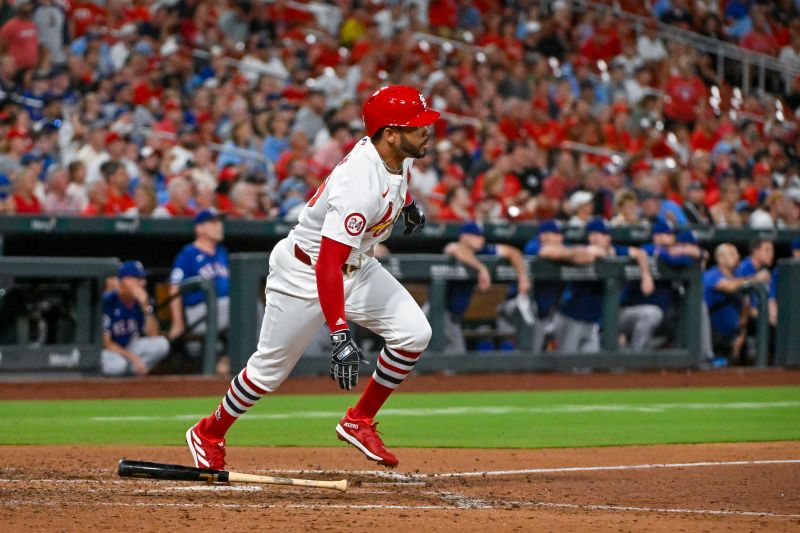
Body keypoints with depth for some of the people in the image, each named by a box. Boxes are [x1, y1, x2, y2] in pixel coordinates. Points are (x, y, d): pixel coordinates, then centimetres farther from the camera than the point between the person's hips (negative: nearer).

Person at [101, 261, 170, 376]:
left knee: (162, 344, -19)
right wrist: (133, 358, -26)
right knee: (118, 364, -39)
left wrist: (145, 306, -21)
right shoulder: (108, 302, -18)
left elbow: (153, 335, -11)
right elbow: (105, 342, -19)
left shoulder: (140, 301, -3)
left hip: (129, 347, 5)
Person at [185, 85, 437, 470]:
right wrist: (340, 335, -47)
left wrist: (407, 203, 31)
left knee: (413, 334, -9)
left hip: (357, 267, 8)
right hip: (305, 272, -8)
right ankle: (208, 434, 28)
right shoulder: (359, 187, -38)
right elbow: (327, 264, -42)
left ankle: (359, 422, 5)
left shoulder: (400, 155, -11)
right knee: (271, 368, 3)